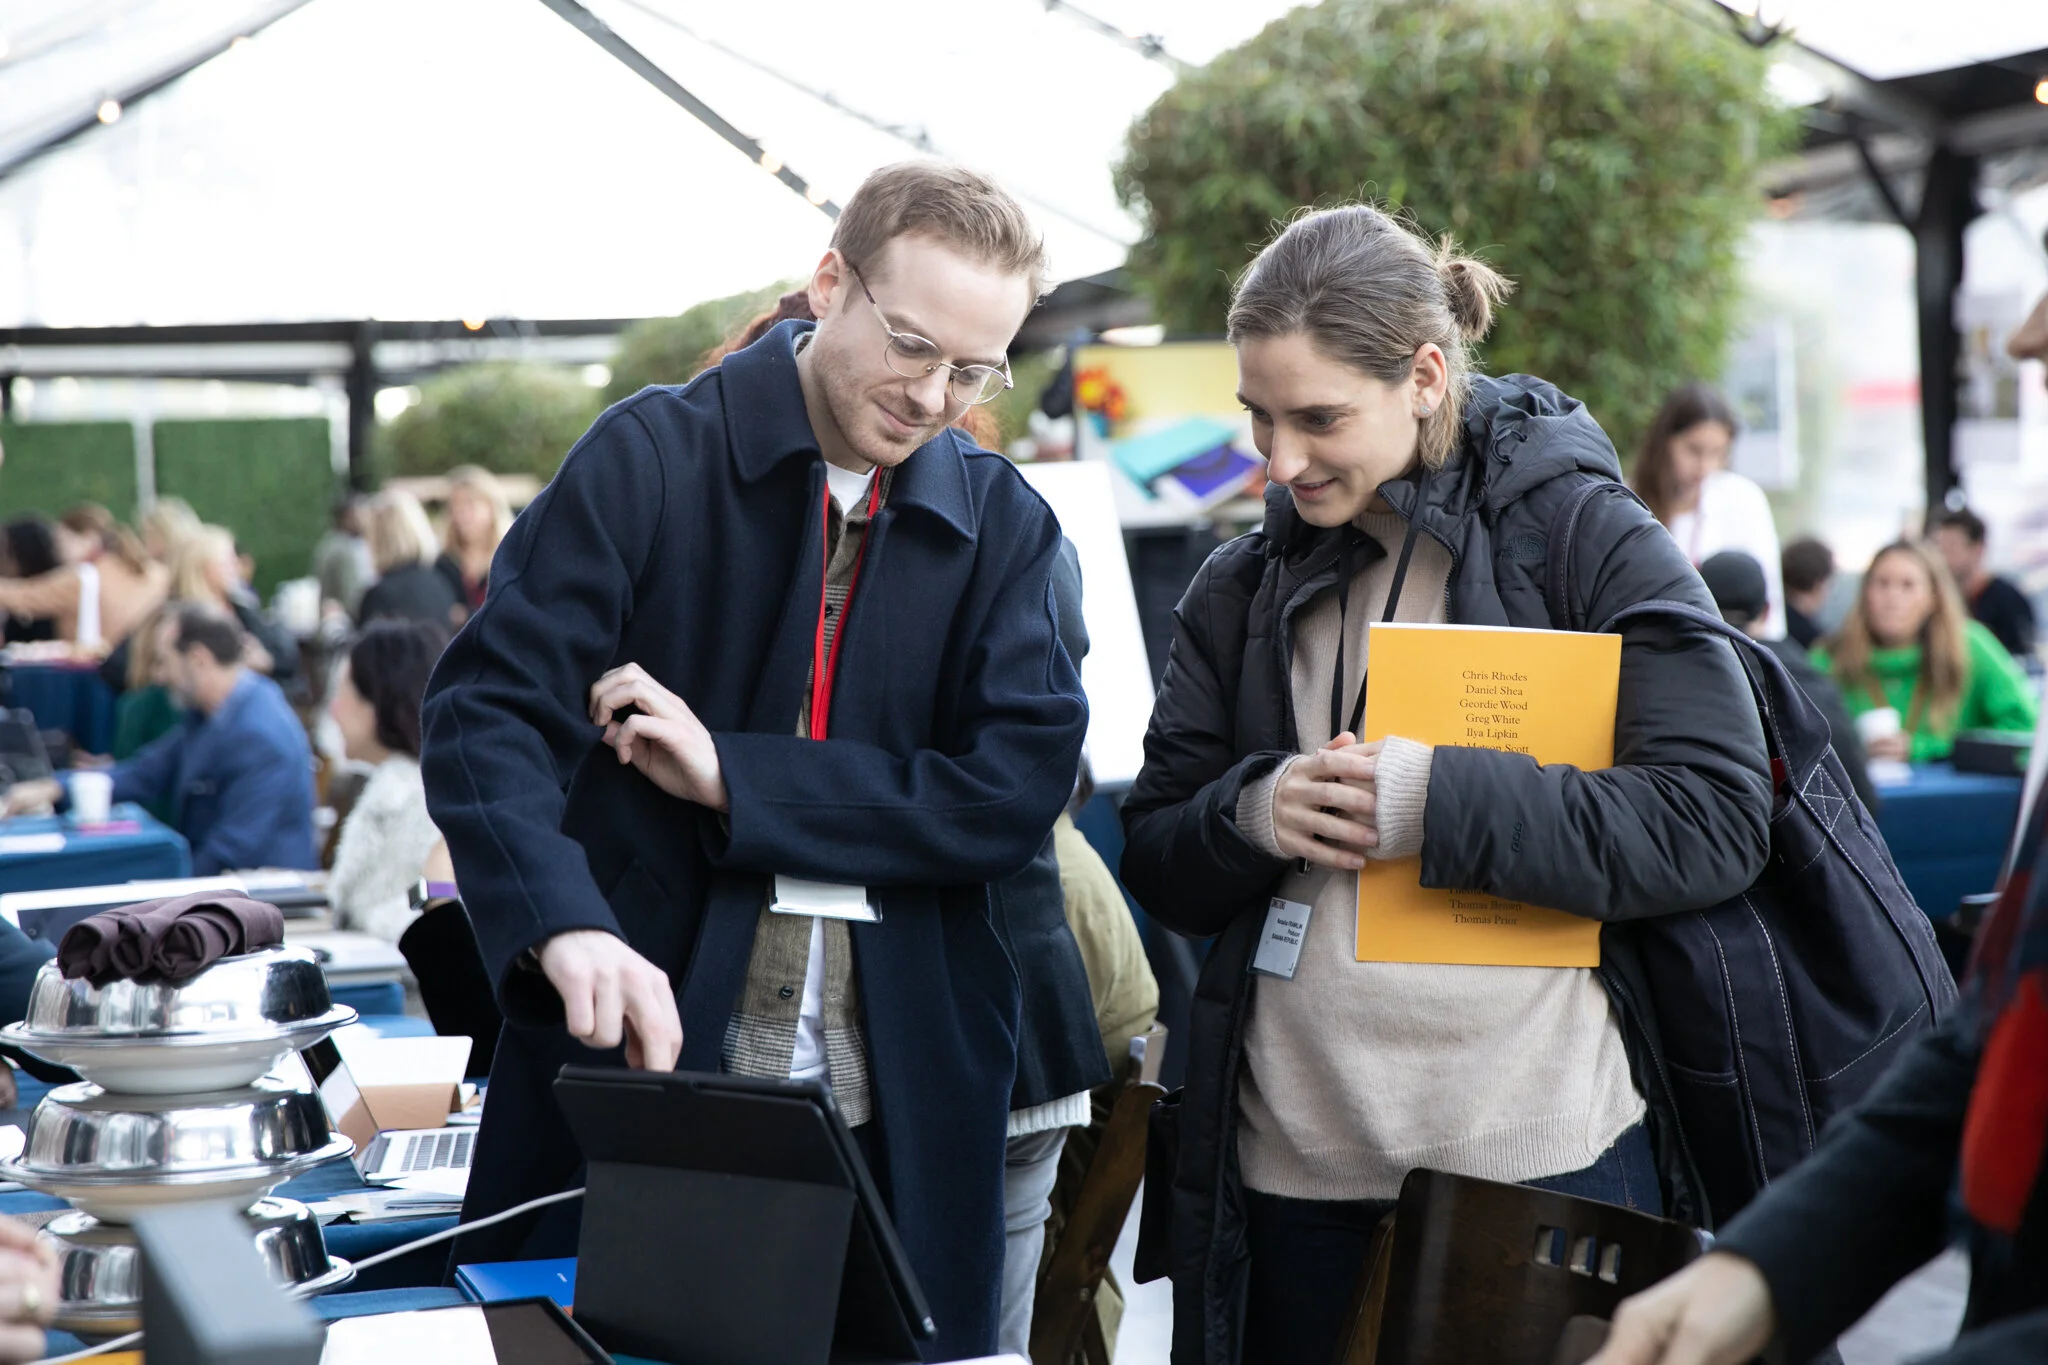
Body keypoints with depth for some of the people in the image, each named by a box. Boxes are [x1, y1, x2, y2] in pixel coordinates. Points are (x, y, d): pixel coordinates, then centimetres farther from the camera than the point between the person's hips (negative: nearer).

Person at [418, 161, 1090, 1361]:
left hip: (900, 1114, 2)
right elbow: (487, 715, -11)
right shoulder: (652, 459, -2)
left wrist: (734, 776, -13)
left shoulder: (1003, 525, 7)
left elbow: (1022, 783, -5)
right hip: (637, 1061, -2)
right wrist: (569, 927, -29)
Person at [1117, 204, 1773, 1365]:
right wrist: (1251, 812, -11)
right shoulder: (1242, 591, 11)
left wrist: (1436, 802, -19)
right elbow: (1158, 867, 12)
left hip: (1543, 1154, -4)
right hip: (1295, 1161, 4)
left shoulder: (1592, 543, -3)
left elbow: (1717, 825, -12)